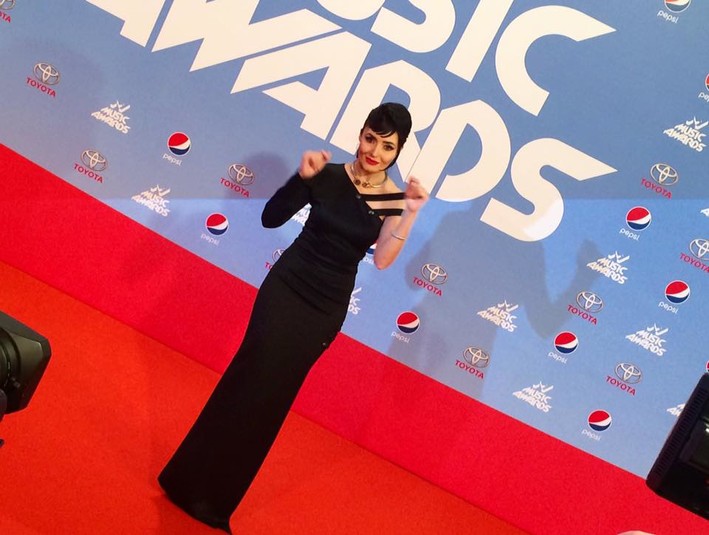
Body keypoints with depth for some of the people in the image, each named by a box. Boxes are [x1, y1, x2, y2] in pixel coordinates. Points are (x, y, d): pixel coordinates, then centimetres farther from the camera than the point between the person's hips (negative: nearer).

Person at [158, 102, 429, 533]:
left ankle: (213, 499, 24)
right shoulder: (329, 176, -7)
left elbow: (382, 260, -20)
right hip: (285, 286, -1)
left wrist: (411, 211, -30)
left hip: (326, 308, 1)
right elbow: (271, 218, -10)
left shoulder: (395, 200, -6)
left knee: (273, 393, 7)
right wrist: (302, 178, -23)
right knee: (251, 379, -5)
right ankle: (189, 481, 14)